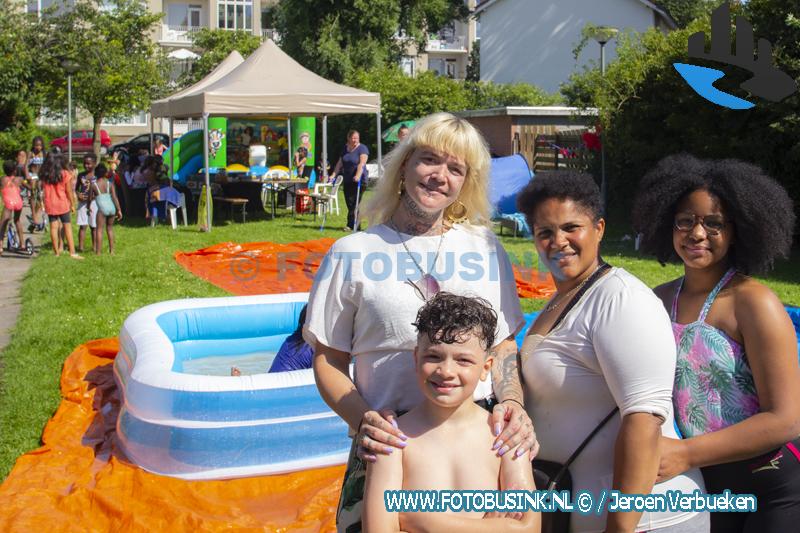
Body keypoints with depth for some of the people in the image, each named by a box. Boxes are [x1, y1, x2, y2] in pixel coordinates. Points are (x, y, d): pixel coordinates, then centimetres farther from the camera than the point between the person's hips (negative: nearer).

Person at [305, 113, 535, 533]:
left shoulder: (484, 247, 10)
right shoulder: (352, 254, 2)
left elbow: (504, 344, 13)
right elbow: (328, 360, 3)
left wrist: (512, 402, -6)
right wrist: (362, 420, -14)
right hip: (391, 440, -2)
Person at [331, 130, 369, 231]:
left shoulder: (362, 149, -6)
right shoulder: (345, 148, 14)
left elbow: (362, 163, -20)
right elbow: (339, 163, 16)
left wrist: (358, 175, -33)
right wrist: (334, 175, 6)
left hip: (358, 181, -6)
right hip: (347, 180, 6)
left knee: (353, 203, -10)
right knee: (349, 203, 4)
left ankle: (351, 225, -7)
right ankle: (356, 226, 9)